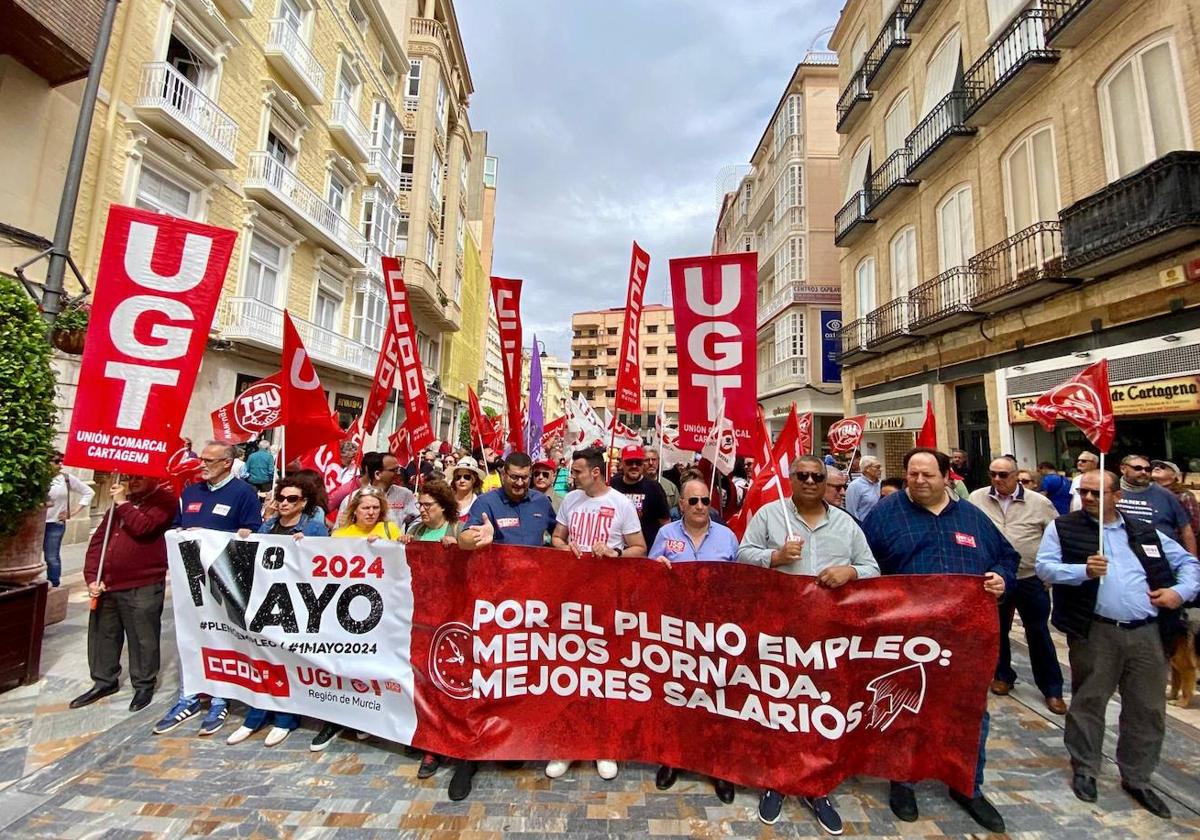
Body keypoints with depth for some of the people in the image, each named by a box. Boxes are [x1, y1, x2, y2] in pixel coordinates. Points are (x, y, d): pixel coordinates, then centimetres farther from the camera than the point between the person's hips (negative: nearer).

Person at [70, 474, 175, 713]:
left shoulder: (165, 500, -8)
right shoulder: (121, 501, 13)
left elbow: (143, 527, -26)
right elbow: (98, 539, 12)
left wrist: (123, 503, -12)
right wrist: (92, 577, 2)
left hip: (143, 587, -7)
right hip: (106, 584, 7)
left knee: (142, 638, 5)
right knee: (102, 635, 19)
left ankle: (144, 685, 20)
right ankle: (104, 681, 37)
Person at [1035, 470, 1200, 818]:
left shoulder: (1146, 531, 13)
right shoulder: (1063, 528, -1)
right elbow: (1044, 567, -9)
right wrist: (1083, 571, -24)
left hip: (1148, 632, 4)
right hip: (1095, 631, -4)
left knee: (1148, 709, 12)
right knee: (1088, 702, 7)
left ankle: (1136, 779, 31)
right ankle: (1084, 770, 24)